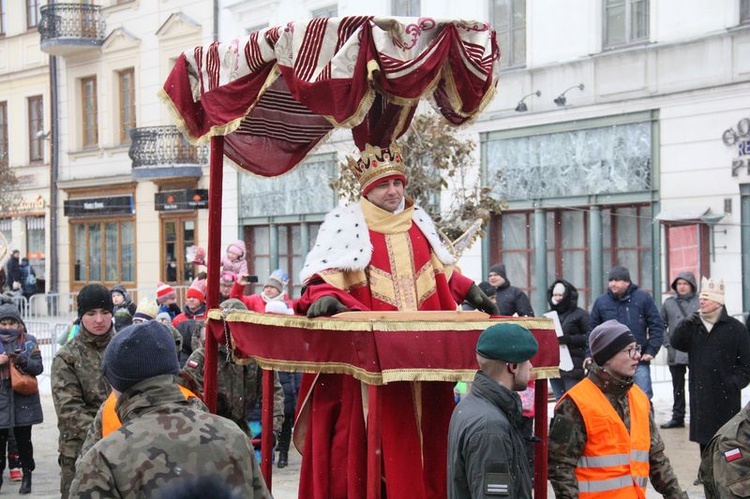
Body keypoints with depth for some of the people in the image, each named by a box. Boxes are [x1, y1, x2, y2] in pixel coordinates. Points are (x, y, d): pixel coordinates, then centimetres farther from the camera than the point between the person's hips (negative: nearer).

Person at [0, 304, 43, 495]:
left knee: (24, 439, 6)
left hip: (23, 399, 0)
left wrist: (23, 360, -19)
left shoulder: (28, 341, 2)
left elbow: (38, 367, -1)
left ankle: (27, 476, 16)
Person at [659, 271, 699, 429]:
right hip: (675, 353, 4)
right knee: (677, 388, 12)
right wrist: (667, 342, 4)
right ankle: (677, 417, 19)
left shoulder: (700, 303, -3)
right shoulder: (669, 303, 8)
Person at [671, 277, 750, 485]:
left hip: (726, 393, -4)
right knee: (704, 433, 10)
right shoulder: (693, 326, 11)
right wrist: (688, 322, -14)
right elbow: (676, 342, -3)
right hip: (700, 391, 4)